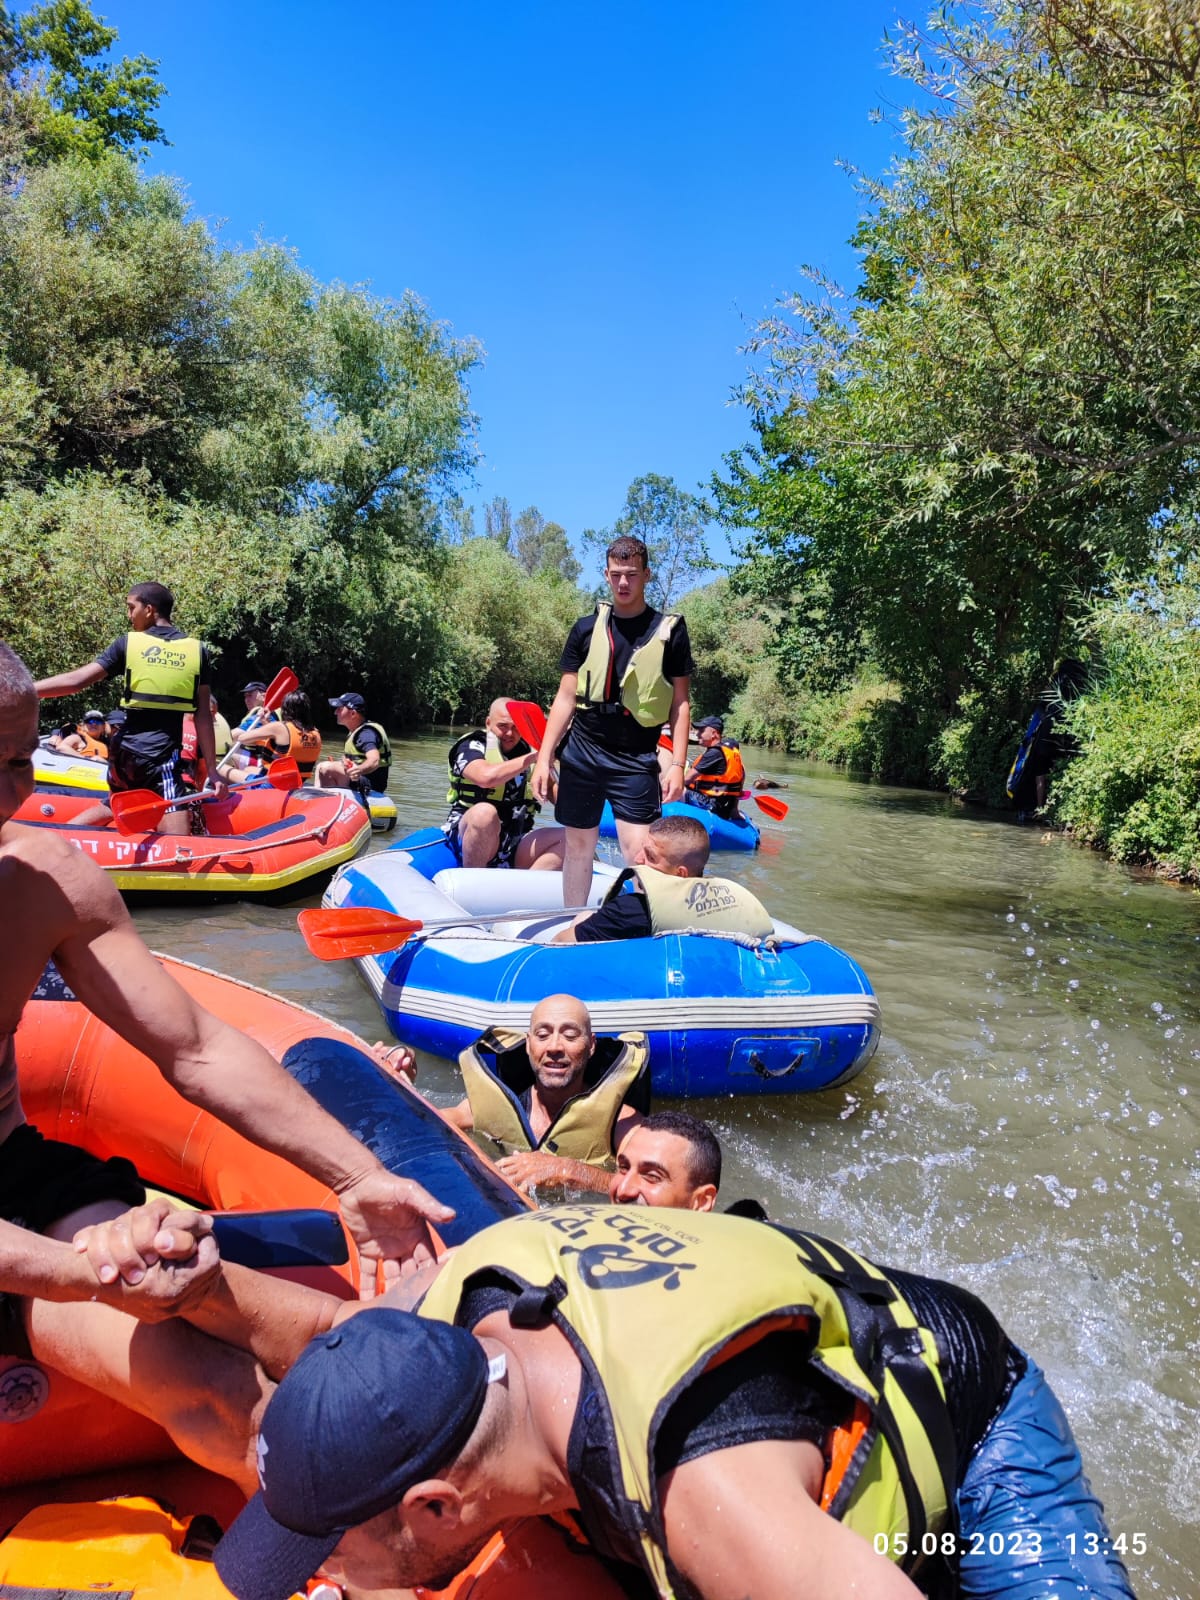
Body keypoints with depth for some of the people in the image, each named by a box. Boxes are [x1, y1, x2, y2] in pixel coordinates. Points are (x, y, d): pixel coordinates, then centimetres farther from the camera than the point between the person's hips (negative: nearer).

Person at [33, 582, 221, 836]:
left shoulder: (128, 643, 3)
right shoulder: (196, 650, 2)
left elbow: (75, 681, -4)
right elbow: (203, 715, -1)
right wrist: (212, 771, 1)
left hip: (124, 751, 4)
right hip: (162, 757, -4)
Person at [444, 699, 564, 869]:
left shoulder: (528, 750, 11)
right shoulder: (472, 746, -5)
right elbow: (486, 777, -28)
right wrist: (533, 756, -21)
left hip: (514, 846, 5)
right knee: (485, 812, -37)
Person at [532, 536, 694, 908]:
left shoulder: (669, 630, 1)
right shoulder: (587, 628, 6)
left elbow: (679, 702, 2)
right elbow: (565, 699, 7)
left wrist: (677, 763, -7)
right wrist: (544, 758, 1)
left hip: (636, 759, -2)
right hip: (581, 752, 3)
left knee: (640, 853, -10)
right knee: (578, 847, 10)